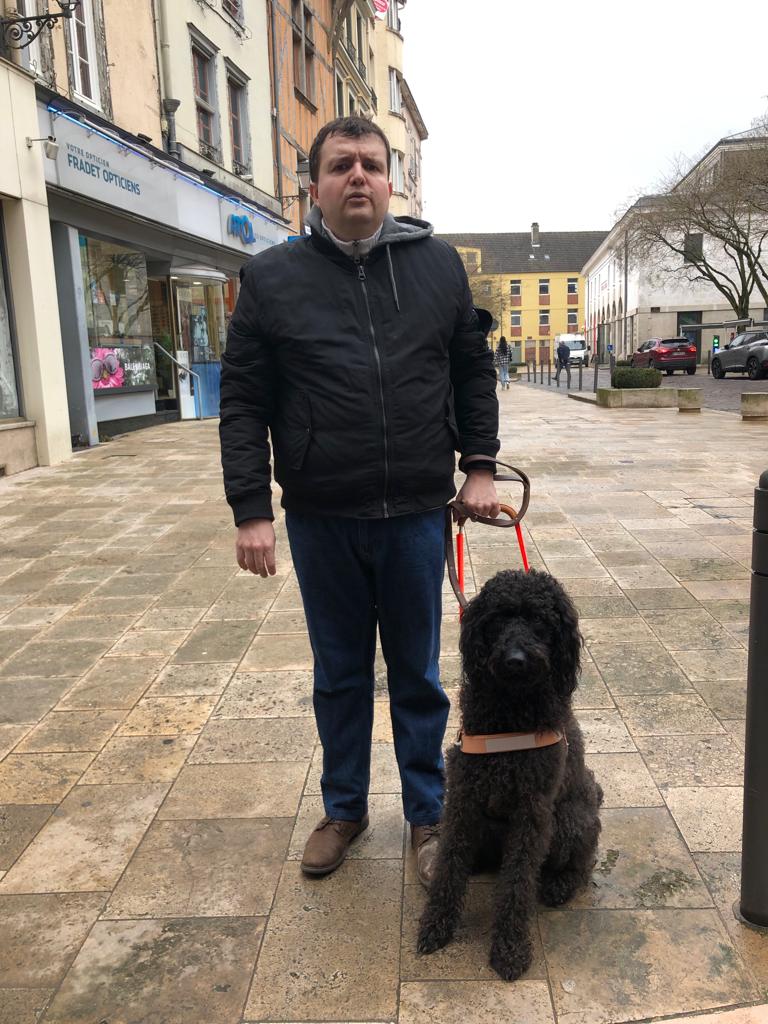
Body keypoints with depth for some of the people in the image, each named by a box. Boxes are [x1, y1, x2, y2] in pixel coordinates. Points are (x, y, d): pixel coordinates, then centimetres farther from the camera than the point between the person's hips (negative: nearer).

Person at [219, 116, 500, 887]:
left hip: (416, 513, 0)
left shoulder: (438, 264, 5)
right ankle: (344, 808, 36)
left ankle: (427, 815, 32)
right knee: (339, 674, 16)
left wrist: (479, 466, 4)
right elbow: (243, 402, -1)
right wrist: (251, 510, -7)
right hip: (320, 518, 0)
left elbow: (473, 372, 11)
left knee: (417, 675, 13)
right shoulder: (270, 278, 1)